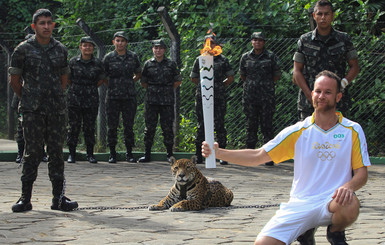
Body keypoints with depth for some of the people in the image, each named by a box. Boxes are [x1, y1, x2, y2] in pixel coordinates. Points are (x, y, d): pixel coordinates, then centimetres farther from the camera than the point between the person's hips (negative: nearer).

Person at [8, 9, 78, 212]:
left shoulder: (60, 49, 10)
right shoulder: (23, 49, 0)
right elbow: (14, 79, 5)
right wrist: (27, 99, 9)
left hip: (56, 110, 3)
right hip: (32, 111, -3)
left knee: (56, 153, 5)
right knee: (32, 153, -2)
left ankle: (59, 198, 9)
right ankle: (25, 198, 4)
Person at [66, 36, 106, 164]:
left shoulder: (98, 63, 3)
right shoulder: (73, 61, 1)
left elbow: (101, 79, 15)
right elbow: (68, 78, 12)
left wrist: (92, 87, 10)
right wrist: (77, 87, 10)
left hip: (91, 98, 0)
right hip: (75, 97, 0)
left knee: (89, 127, 3)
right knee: (73, 126, 1)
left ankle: (90, 154, 11)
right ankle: (72, 154, 8)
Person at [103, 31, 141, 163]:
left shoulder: (133, 57, 6)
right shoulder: (108, 57, 2)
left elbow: (139, 73, 18)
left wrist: (130, 83, 9)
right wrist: (111, 85, 6)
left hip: (129, 97, 1)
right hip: (113, 97, -1)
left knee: (129, 125, 2)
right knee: (112, 126, 0)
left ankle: (129, 153, 10)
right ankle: (112, 153, 8)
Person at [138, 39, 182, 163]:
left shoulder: (171, 64, 5)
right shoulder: (148, 64, 7)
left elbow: (178, 81, 13)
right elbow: (143, 82, 16)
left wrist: (168, 89, 7)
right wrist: (151, 90, 9)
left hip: (167, 101, -1)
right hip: (151, 101, 1)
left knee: (167, 127, 0)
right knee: (149, 127, 2)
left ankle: (170, 154, 8)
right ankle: (147, 154, 7)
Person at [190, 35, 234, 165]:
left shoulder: (223, 60, 6)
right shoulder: (199, 60, 10)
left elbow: (231, 78, 11)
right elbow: (193, 78, 20)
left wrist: (220, 86, 11)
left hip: (218, 98, -1)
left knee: (219, 125, -3)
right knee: (201, 126, 4)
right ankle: (199, 155, 9)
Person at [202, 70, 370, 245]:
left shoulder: (352, 131, 2)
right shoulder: (298, 132, 4)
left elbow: (362, 172, 1)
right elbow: (258, 156, 3)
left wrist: (348, 186, -23)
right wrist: (218, 152, -10)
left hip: (332, 202, -1)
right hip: (299, 204, 1)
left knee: (350, 205, -38)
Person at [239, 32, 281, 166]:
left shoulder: (271, 57, 2)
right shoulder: (245, 57, 8)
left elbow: (277, 75, 8)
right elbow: (242, 75, 19)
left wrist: (266, 83, 8)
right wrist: (251, 84, 12)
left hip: (267, 96, -2)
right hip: (250, 97, 2)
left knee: (267, 125, -2)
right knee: (251, 125, 6)